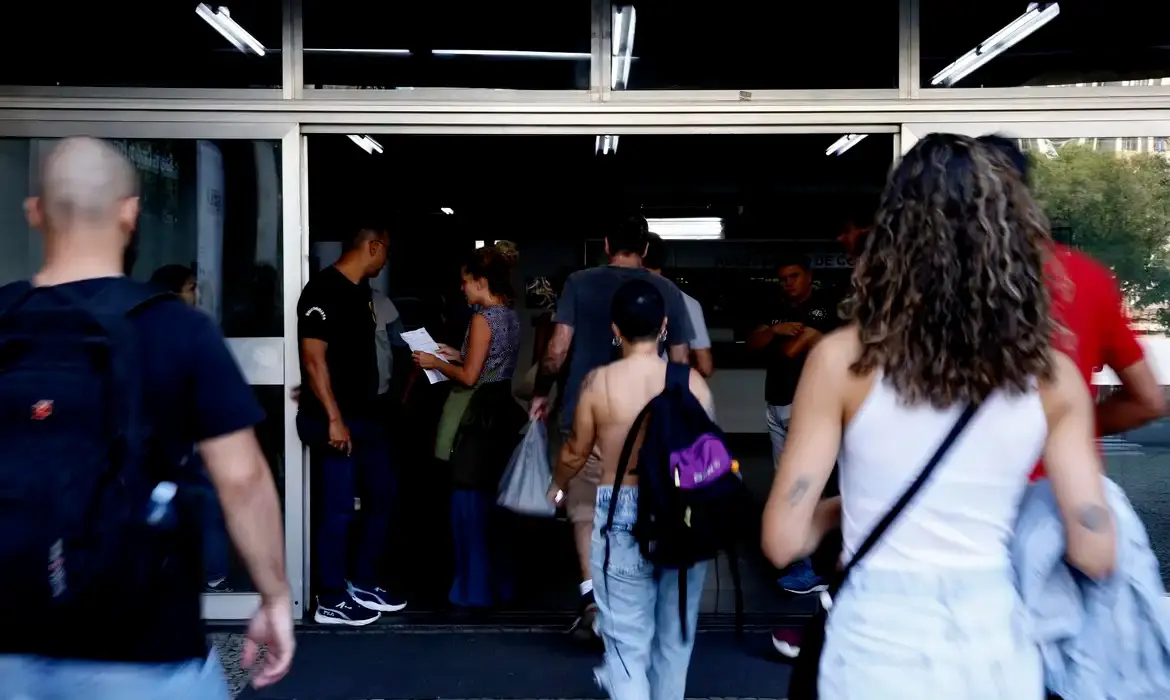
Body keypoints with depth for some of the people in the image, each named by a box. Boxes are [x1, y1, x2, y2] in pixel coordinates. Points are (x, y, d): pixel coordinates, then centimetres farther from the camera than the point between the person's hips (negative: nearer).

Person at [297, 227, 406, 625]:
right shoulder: (323, 290, -15)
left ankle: (363, 583, 30)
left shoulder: (361, 290, 13)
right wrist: (334, 419, -22)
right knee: (339, 509, -1)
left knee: (383, 494, 16)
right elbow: (313, 358, -20)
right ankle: (332, 602, 12)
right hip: (335, 420, -10)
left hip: (366, 416, 10)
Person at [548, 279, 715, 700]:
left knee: (627, 638, 6)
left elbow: (576, 451, 5)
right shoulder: (692, 381, -4)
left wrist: (557, 485, 26)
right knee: (675, 633, 21)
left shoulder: (598, 382, -7)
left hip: (622, 515, -2)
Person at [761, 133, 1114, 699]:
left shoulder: (844, 359, -13)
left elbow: (784, 540, -14)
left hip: (880, 649, -2)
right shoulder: (1052, 376, -5)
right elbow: (1094, 553, -4)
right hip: (996, 650, 3)